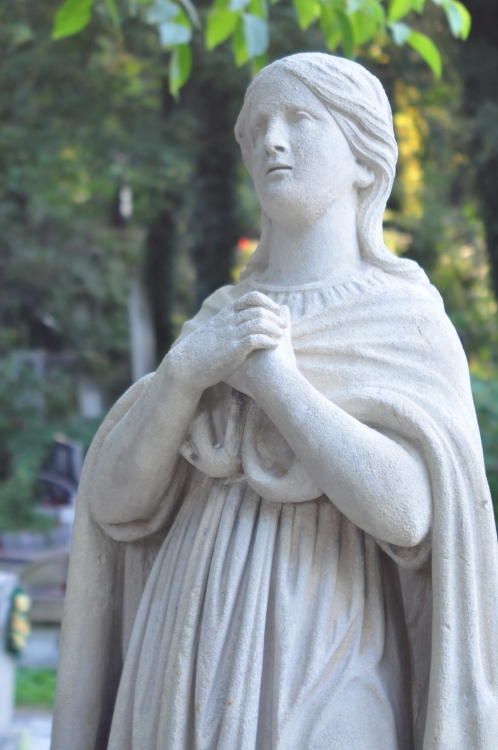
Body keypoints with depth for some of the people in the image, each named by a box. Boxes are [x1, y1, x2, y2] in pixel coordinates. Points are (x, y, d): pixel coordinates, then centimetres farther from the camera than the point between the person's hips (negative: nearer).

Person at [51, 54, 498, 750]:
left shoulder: (410, 324, 1)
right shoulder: (219, 323, 15)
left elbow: (406, 511, -16)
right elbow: (116, 498, 5)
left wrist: (271, 377, -13)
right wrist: (187, 370, -11)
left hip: (322, 693, -5)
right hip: (191, 682, 5)